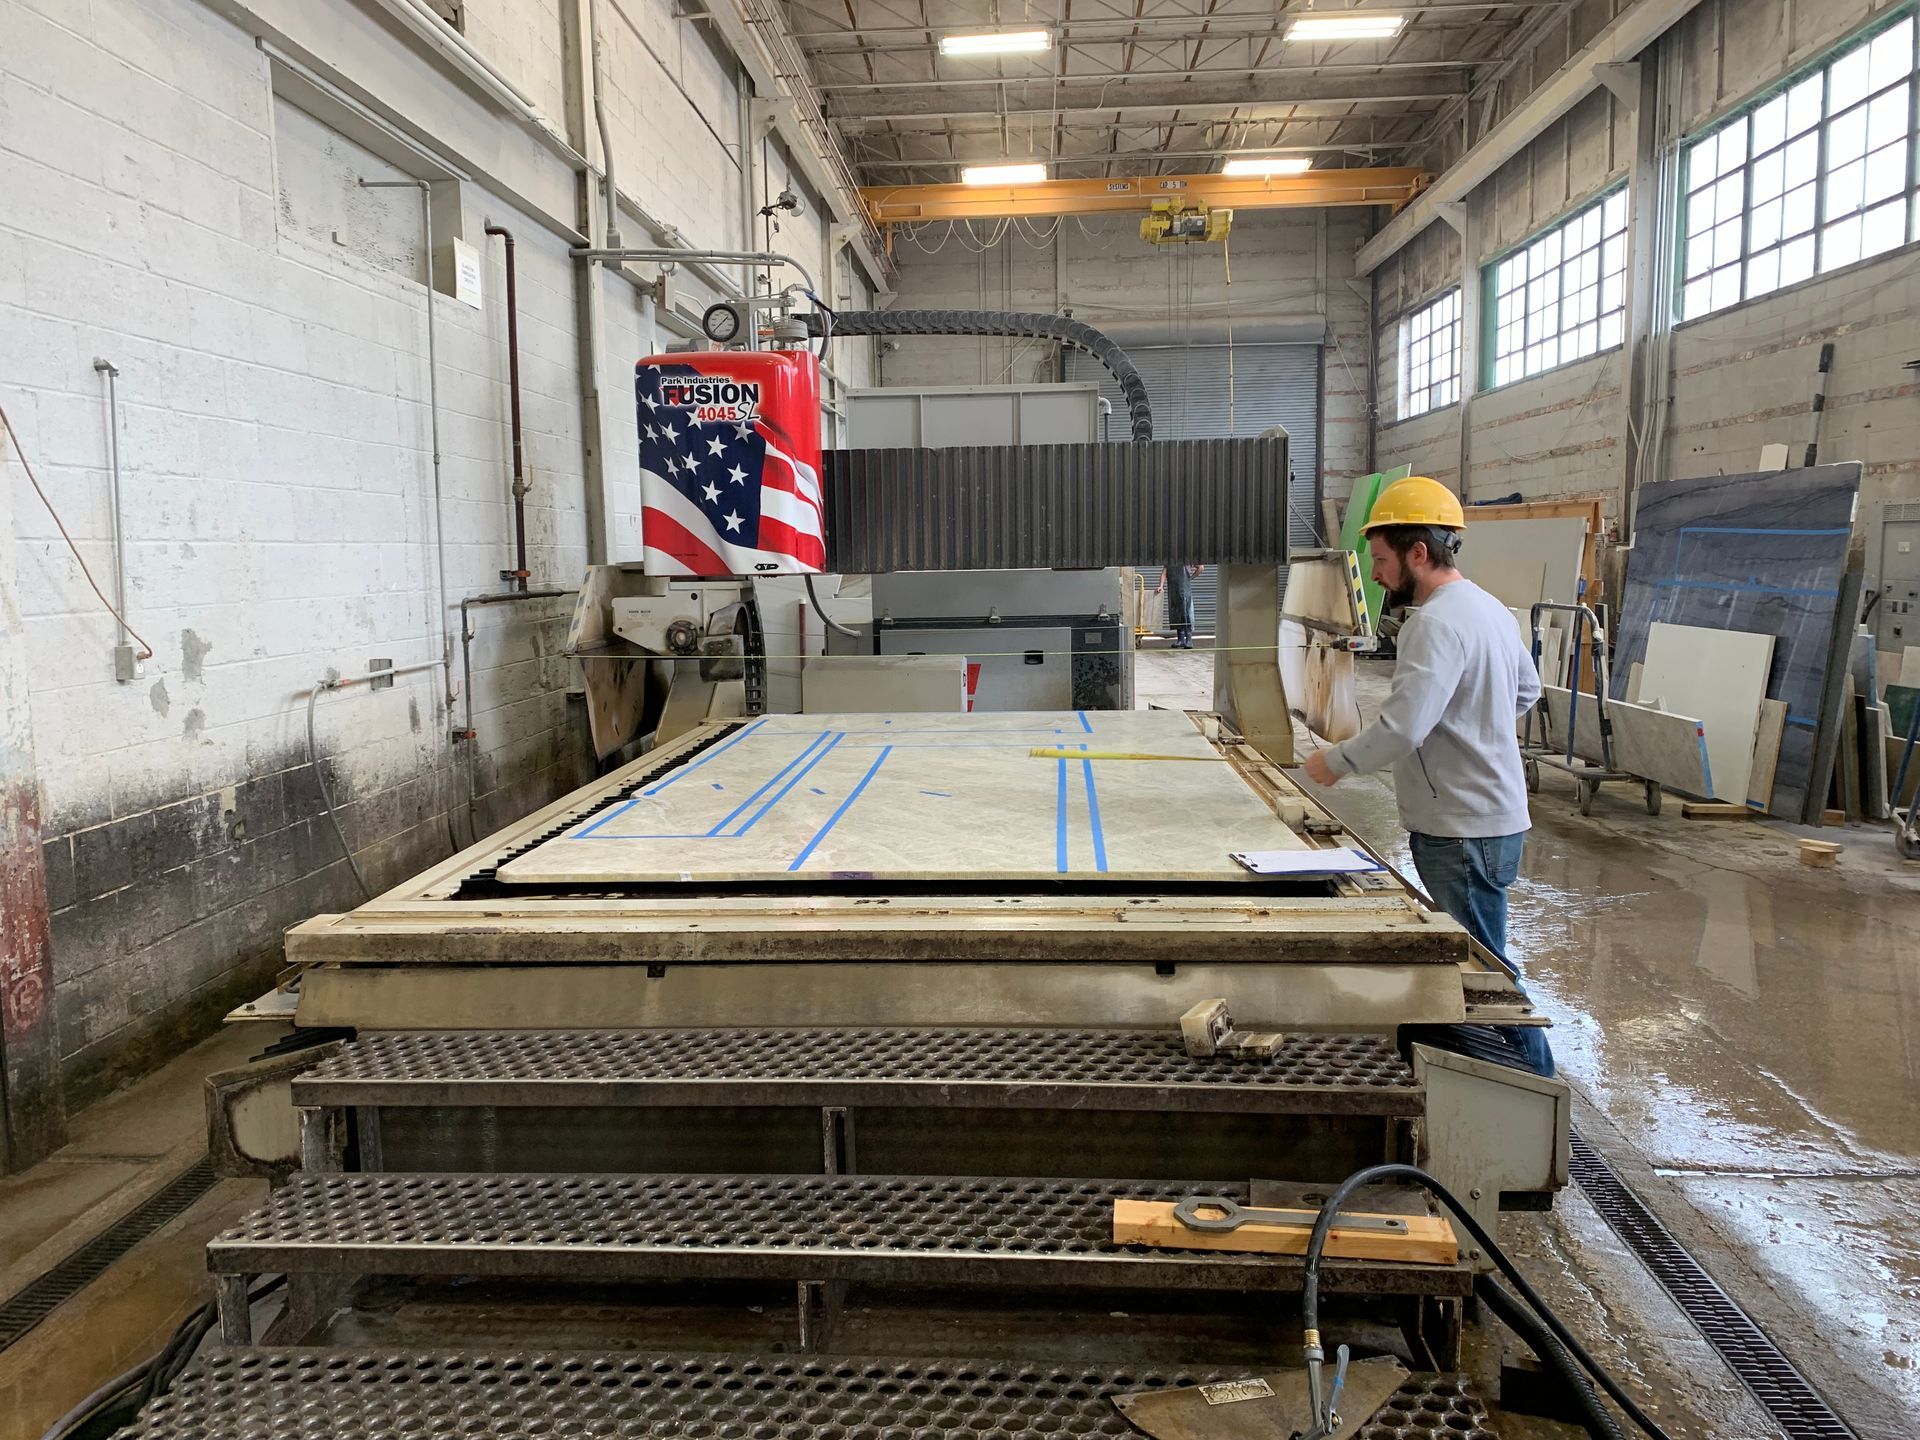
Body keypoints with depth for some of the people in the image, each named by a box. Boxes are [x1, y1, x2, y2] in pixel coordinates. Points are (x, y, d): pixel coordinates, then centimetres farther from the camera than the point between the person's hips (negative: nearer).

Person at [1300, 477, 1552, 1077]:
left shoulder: (1437, 622, -20)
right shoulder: (1489, 607, 12)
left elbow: (1402, 728, -27)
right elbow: (1527, 690, 27)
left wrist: (1336, 761, -13)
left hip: (1463, 834, -10)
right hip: (1489, 818, 10)